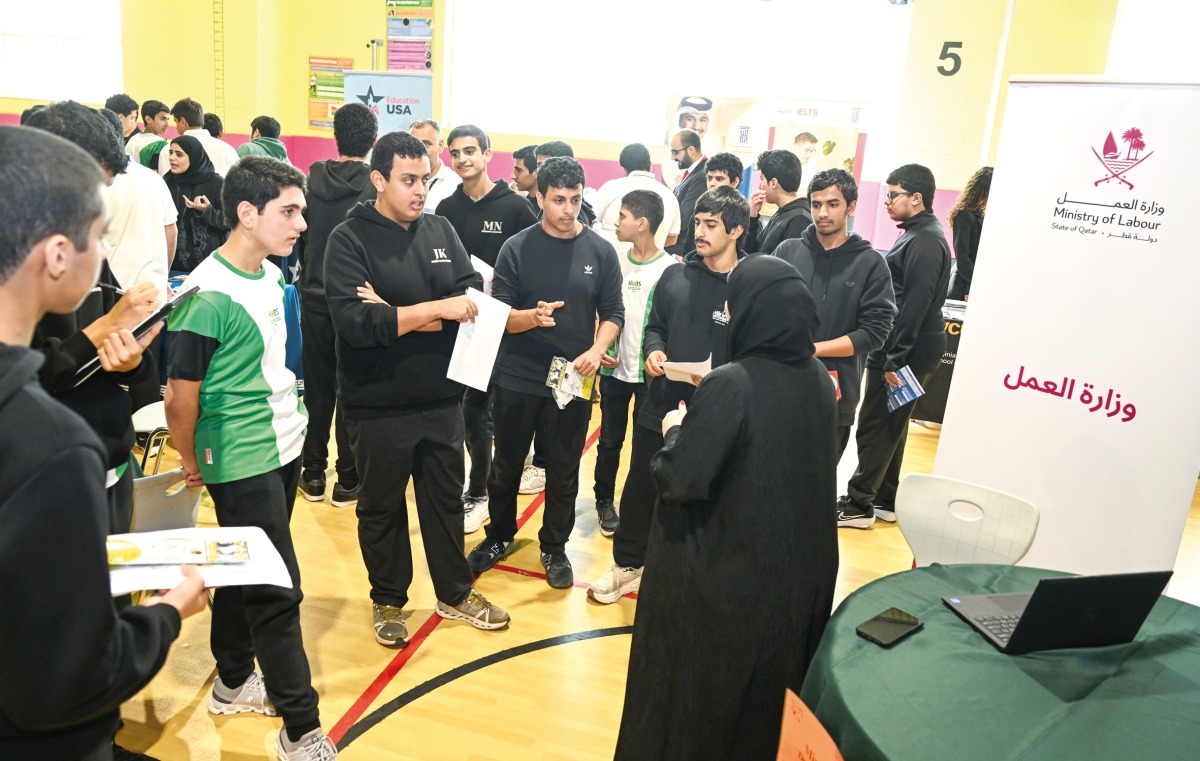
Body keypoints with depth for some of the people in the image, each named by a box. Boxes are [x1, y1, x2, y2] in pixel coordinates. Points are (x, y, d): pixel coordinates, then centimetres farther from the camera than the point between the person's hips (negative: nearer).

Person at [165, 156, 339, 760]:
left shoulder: (270, 274, 5)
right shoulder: (209, 295, -21)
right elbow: (181, 396, -13)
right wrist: (192, 463, 0)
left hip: (284, 447, 8)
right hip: (242, 463, -8)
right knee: (277, 590, 0)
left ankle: (233, 683, 39)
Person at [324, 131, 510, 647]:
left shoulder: (440, 229, 3)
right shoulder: (349, 239, -11)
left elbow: (475, 297, -8)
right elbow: (354, 321, -25)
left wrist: (399, 316, -19)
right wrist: (434, 309, -27)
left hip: (442, 398, 4)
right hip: (379, 406, -4)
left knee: (446, 499, 18)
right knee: (381, 507, 14)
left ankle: (454, 593, 37)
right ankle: (387, 601, 35)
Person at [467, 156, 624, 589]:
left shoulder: (600, 252, -1)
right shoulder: (516, 248, -4)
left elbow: (613, 313, 2)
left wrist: (596, 351, -16)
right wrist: (533, 317, -27)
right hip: (516, 379, 0)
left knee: (563, 470, 11)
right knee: (507, 463, 15)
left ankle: (554, 547, 31)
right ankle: (499, 536, 37)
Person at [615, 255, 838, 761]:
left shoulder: (730, 385, -25)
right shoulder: (818, 378, -3)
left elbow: (680, 479, -23)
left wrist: (675, 431, -3)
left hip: (723, 571, -6)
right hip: (799, 566, 7)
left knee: (696, 684, 17)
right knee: (774, 681, 26)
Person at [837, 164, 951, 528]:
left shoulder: (925, 241, -16)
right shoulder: (920, 234, 15)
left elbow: (914, 306, -22)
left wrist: (894, 359, -22)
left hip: (910, 348, -10)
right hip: (904, 347, 10)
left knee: (876, 426, -3)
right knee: (892, 424, 16)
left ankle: (859, 504, 6)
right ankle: (885, 500, 26)